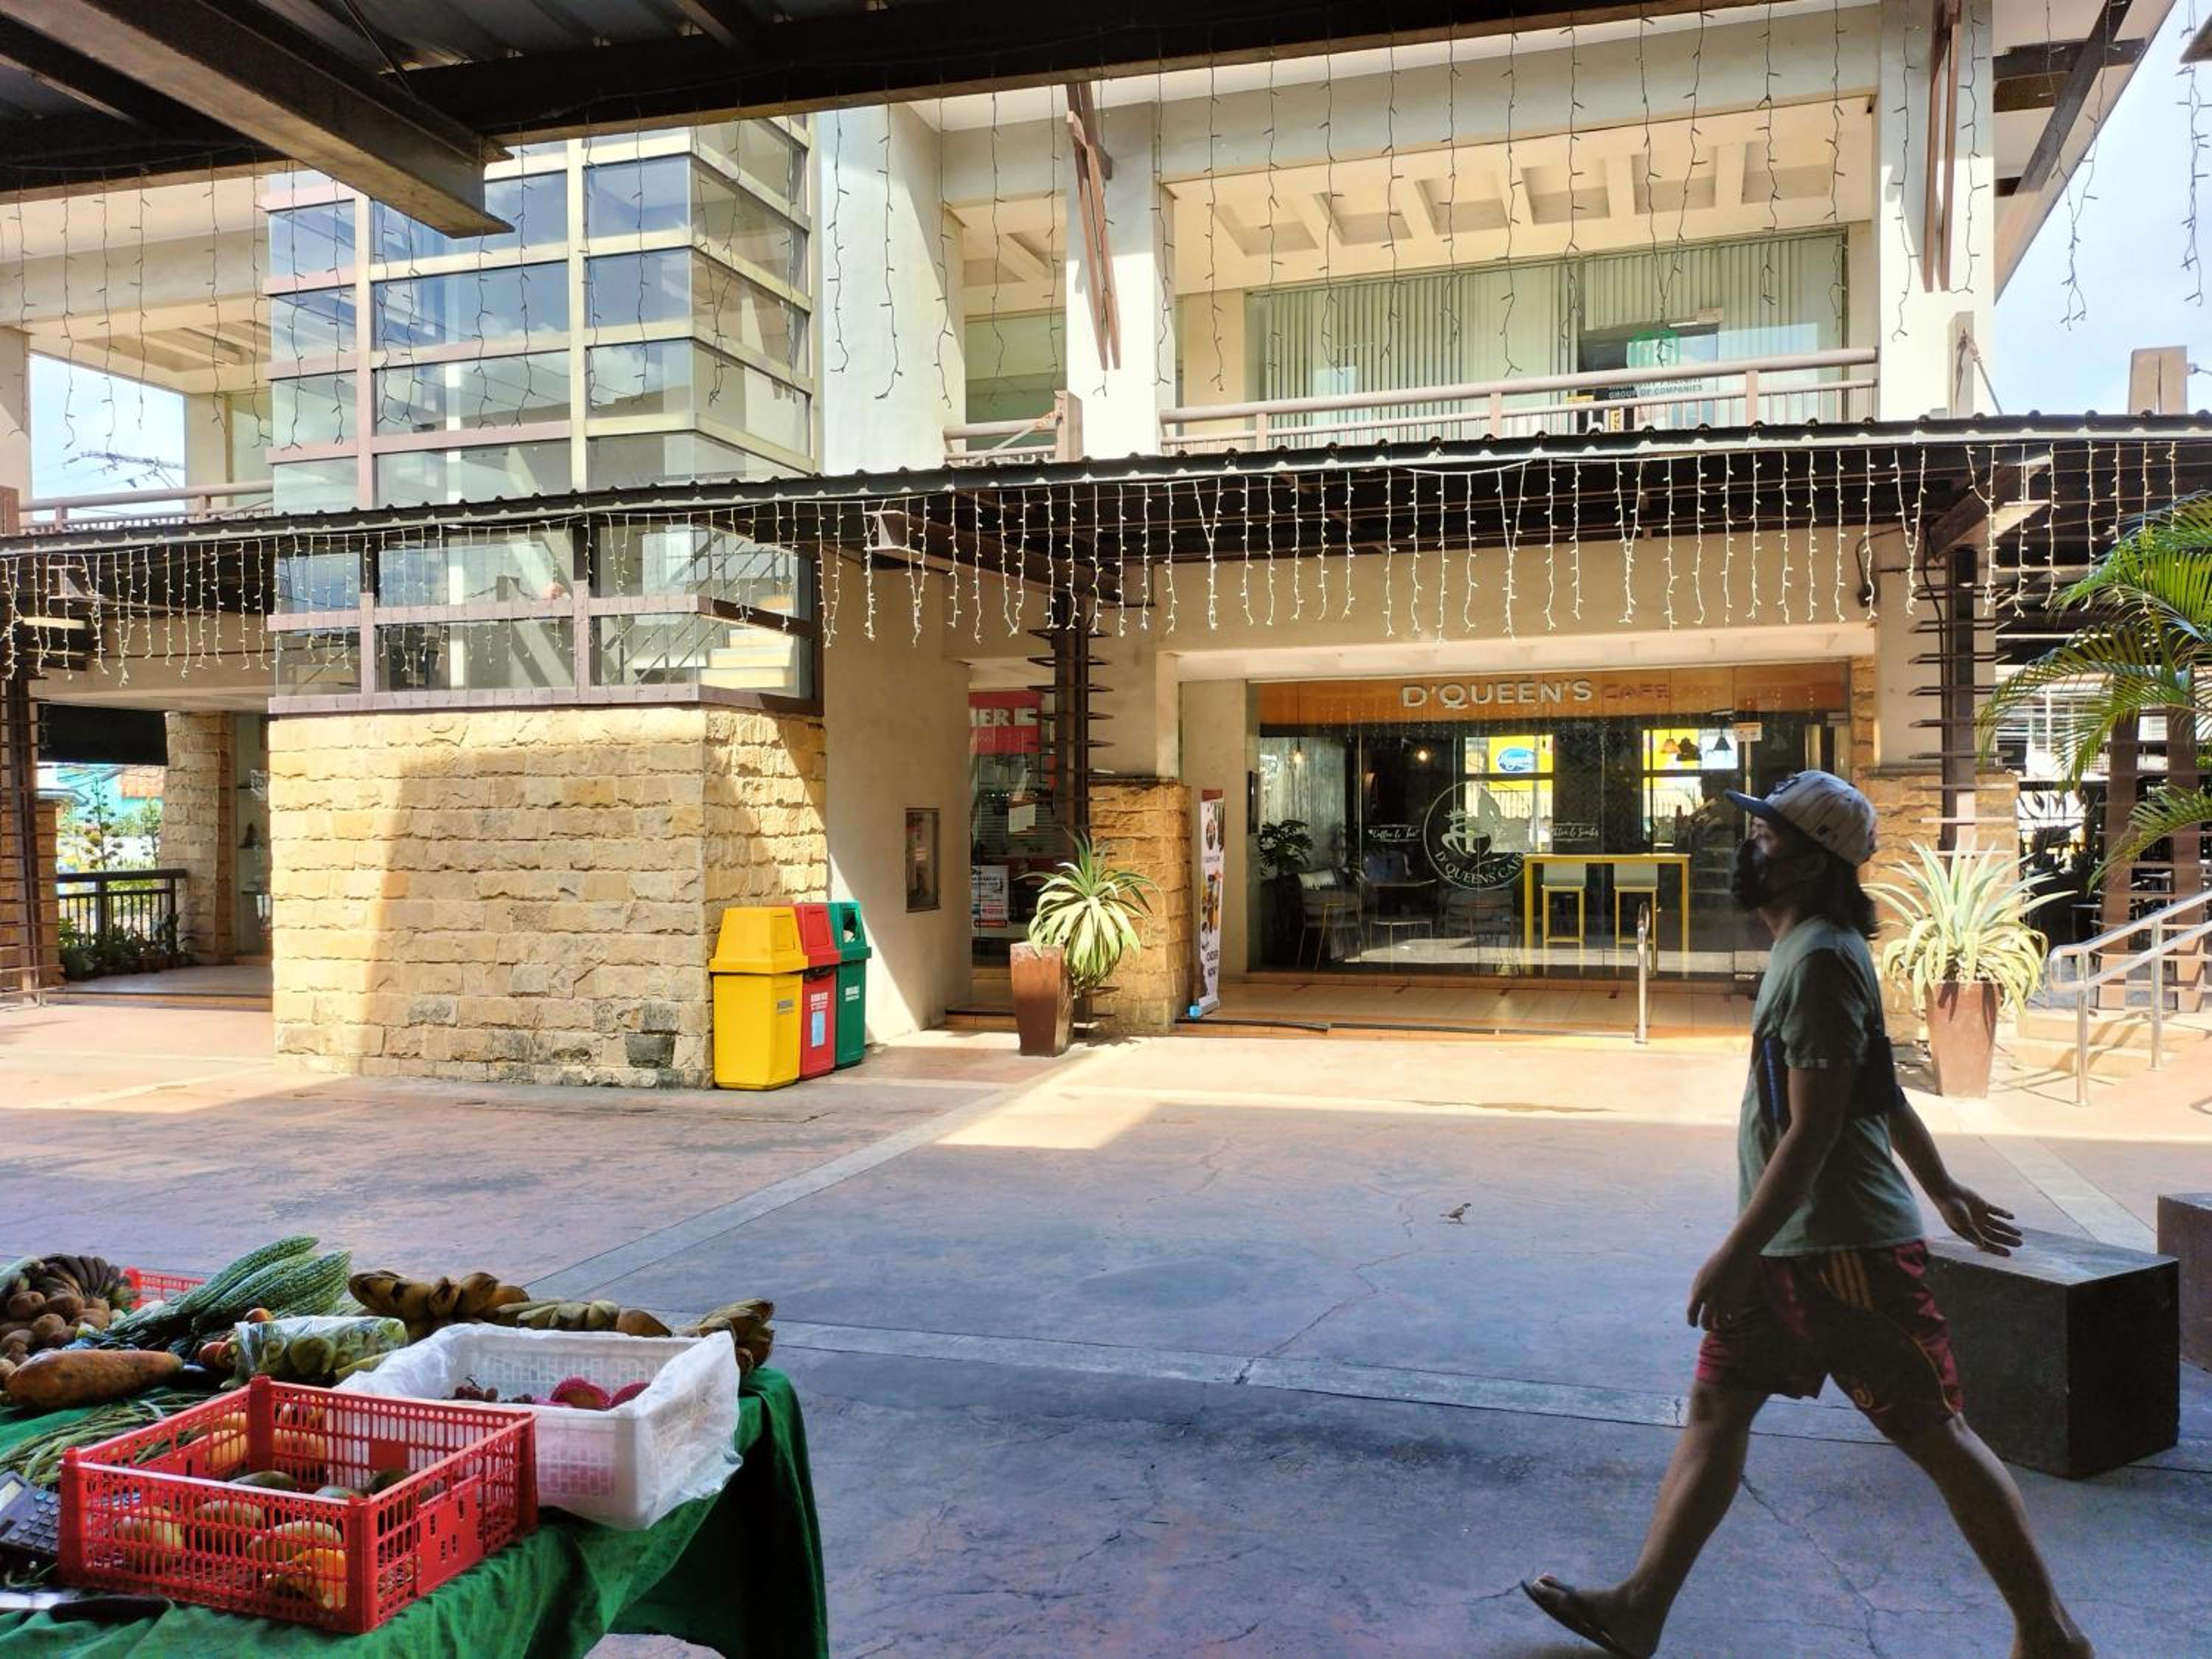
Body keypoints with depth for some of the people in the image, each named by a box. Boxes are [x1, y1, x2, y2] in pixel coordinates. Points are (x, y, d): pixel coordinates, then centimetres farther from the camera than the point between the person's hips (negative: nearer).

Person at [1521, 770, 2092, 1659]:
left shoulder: (1821, 960, -19)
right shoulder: (1805, 951, 12)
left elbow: (1812, 1131, -23)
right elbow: (1886, 1092, 20)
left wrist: (1735, 1253, -22)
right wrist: (1944, 1191, 29)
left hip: (1844, 1249, -10)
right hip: (1787, 1248, 10)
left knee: (1936, 1434, 3)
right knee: (1715, 1406, 10)